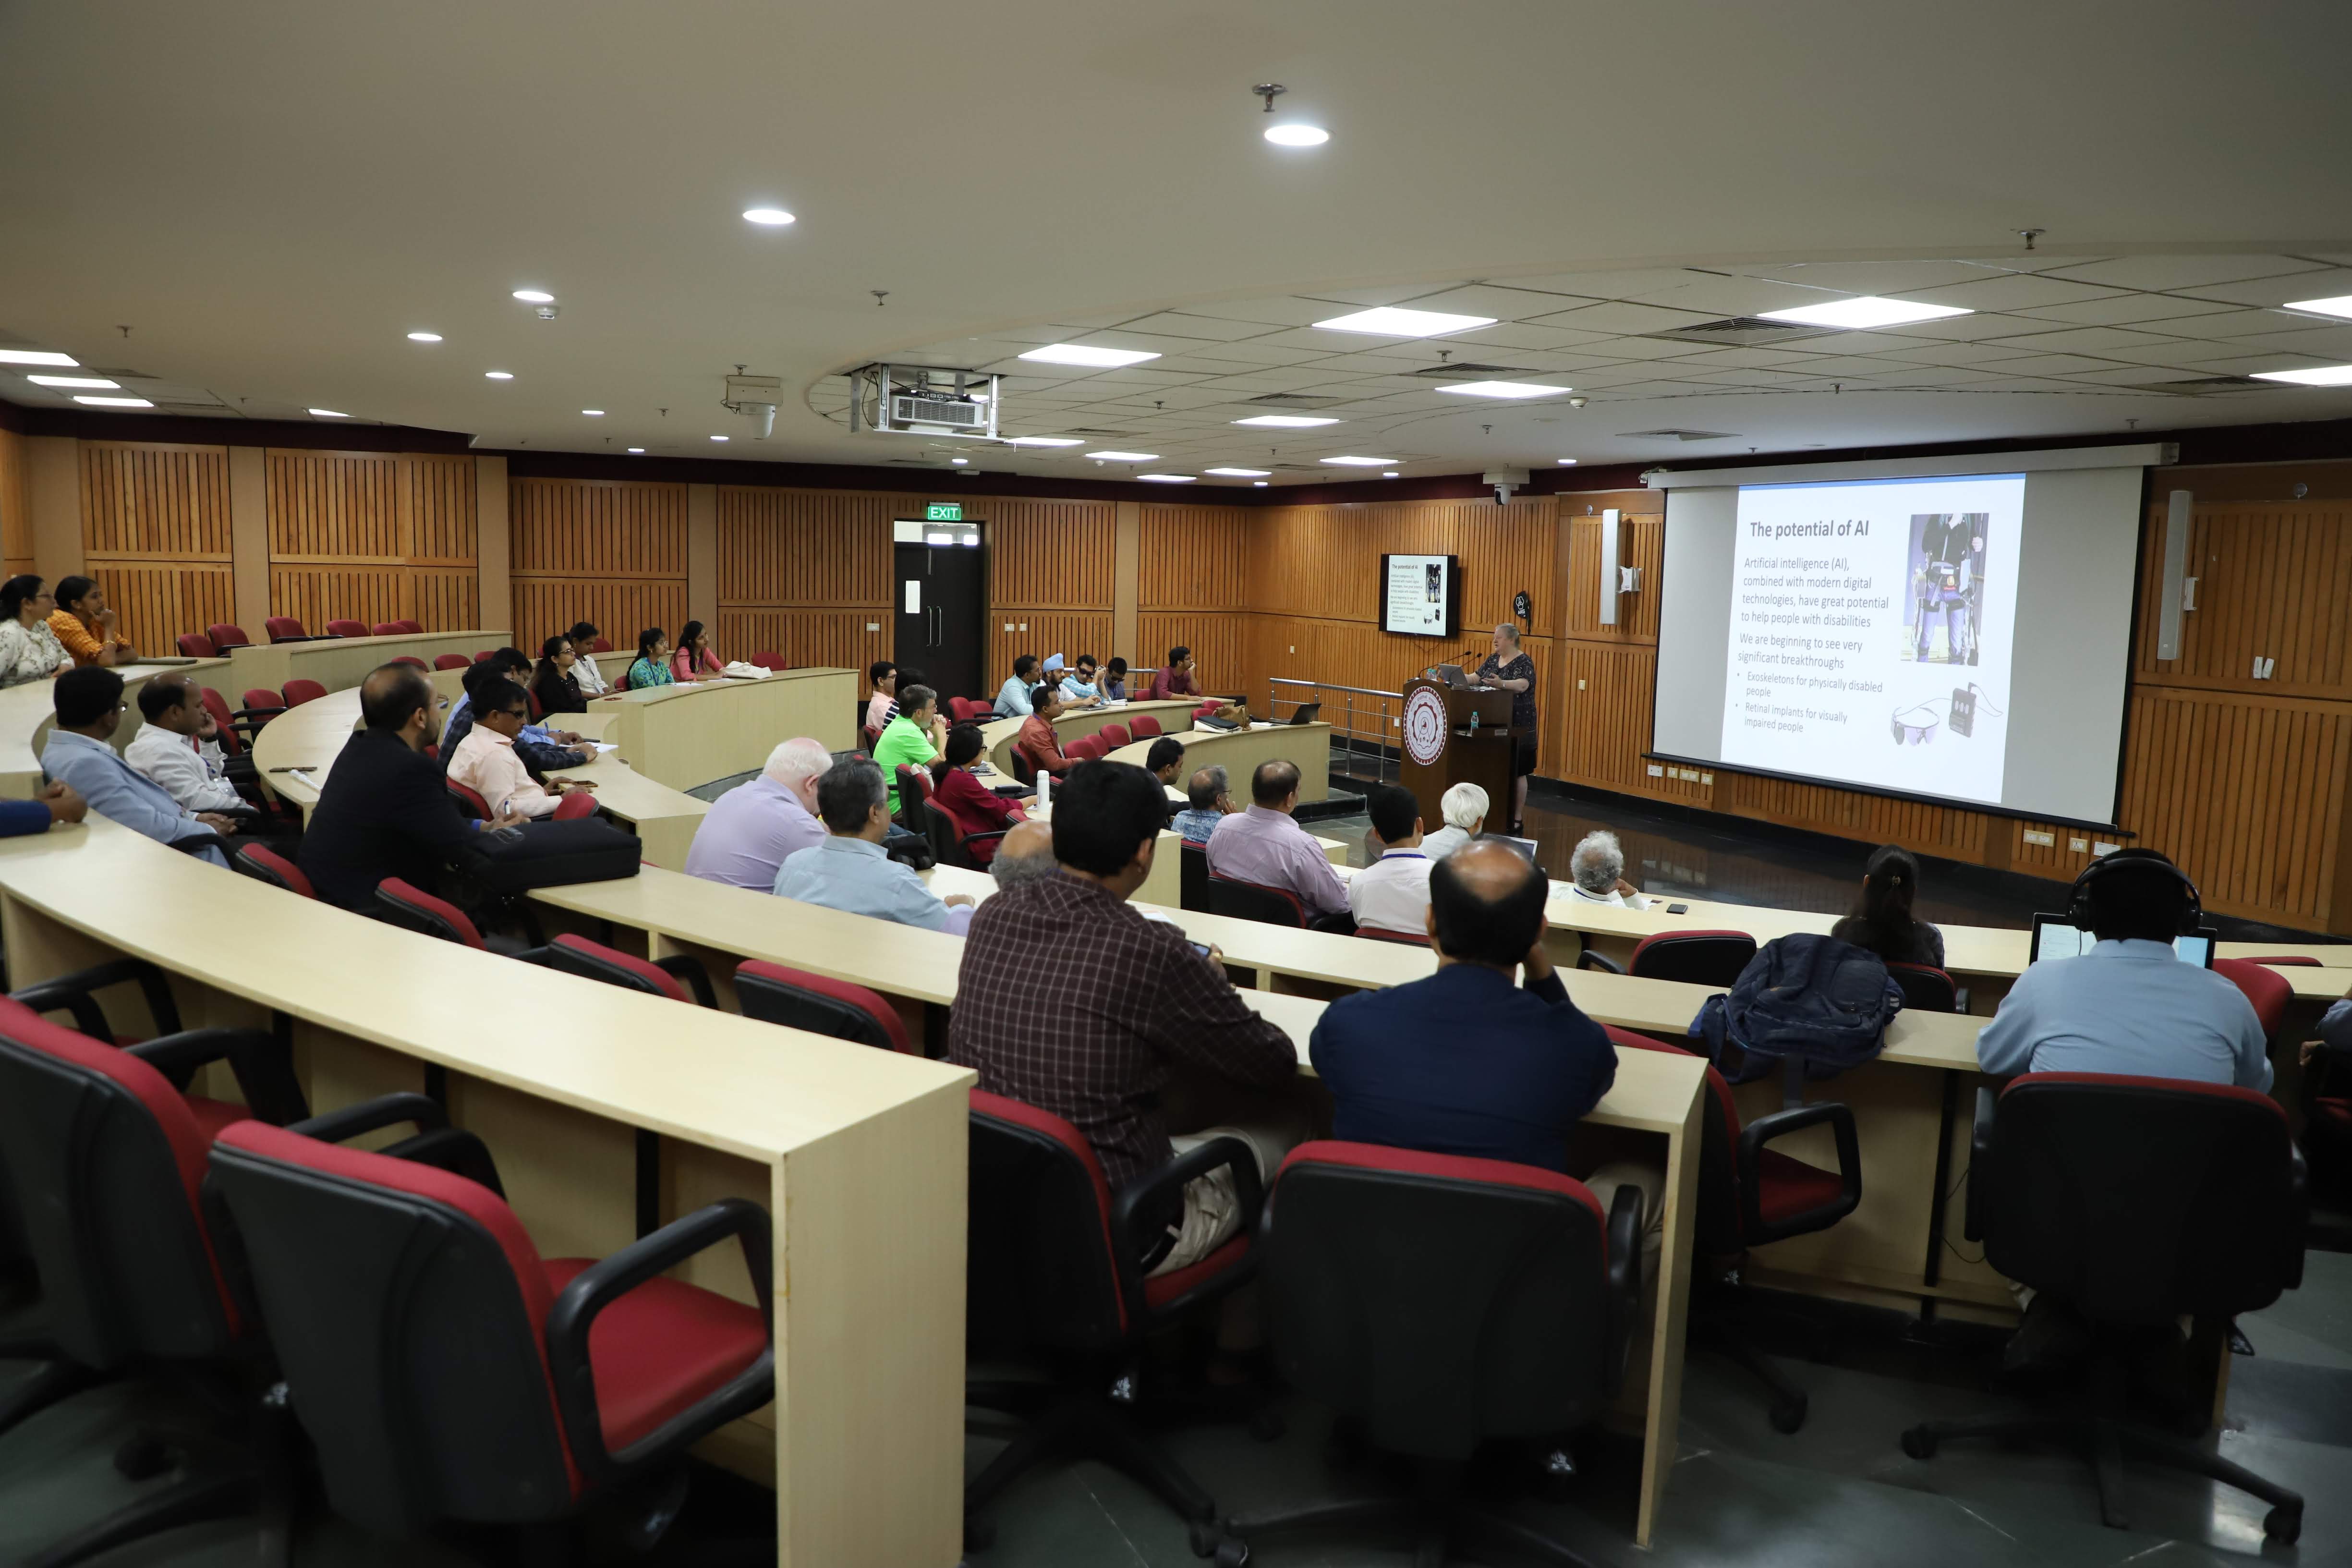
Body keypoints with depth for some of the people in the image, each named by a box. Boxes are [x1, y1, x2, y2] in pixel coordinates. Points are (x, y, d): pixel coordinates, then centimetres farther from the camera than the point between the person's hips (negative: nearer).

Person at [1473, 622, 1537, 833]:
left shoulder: (1524, 662, -10)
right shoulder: (1493, 659, 13)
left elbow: (1522, 685, -26)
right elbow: (1476, 678, 15)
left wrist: (1502, 684, -44)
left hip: (1516, 726, -7)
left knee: (1516, 773, -2)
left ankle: (1517, 820, 2)